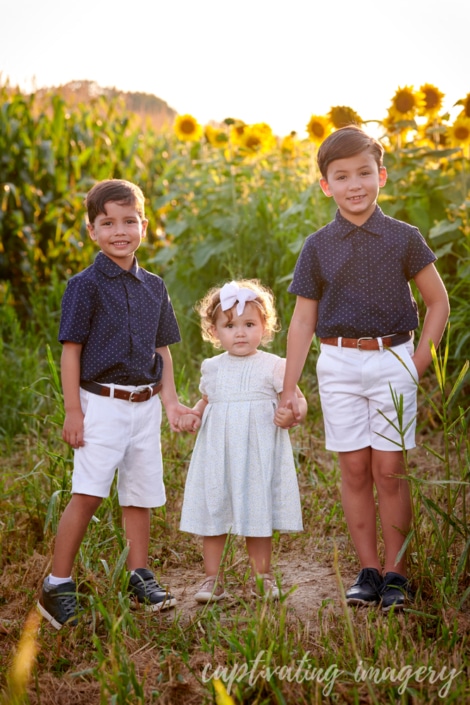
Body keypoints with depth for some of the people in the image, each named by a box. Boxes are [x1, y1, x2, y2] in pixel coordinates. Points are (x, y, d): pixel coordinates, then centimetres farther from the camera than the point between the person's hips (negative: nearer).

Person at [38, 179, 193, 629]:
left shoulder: (153, 287, 10)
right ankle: (57, 586, -2)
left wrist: (169, 399, 6)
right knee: (88, 493, -11)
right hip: (102, 402, -5)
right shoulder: (86, 286, -6)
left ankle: (140, 578, 24)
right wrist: (72, 411, -11)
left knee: (140, 492, 11)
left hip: (145, 405, 5)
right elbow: (71, 350, -7)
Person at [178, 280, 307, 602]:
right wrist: (194, 415, 5)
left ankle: (262, 577, 19)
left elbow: (299, 400, -1)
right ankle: (213, 578, 17)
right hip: (217, 454, 3)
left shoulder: (273, 366, -2)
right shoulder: (211, 368, 10)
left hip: (258, 454, -3)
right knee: (212, 514, 5)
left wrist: (292, 415, -23)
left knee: (258, 516, 4)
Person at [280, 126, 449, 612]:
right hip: (338, 364, 2)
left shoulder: (403, 238, 0)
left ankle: (396, 574, 10)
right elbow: (303, 320, 6)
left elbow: (438, 302, 7)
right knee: (355, 470, 4)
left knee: (389, 470, -1)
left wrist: (420, 360, -3)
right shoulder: (317, 247, 3)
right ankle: (369, 571, 15)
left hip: (392, 361, -1)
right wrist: (289, 389, 4)